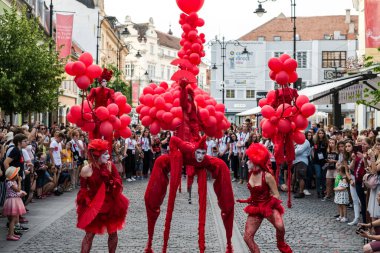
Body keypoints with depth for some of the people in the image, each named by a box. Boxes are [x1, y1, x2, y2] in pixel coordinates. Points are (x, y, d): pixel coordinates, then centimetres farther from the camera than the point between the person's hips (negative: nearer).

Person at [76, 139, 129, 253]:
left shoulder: (110, 165, -7)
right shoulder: (86, 170, -13)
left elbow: (119, 183, -5)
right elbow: (83, 190, -3)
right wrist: (88, 203, -10)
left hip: (110, 203, 3)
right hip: (93, 205, -3)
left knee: (113, 233, 11)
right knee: (89, 234, 2)